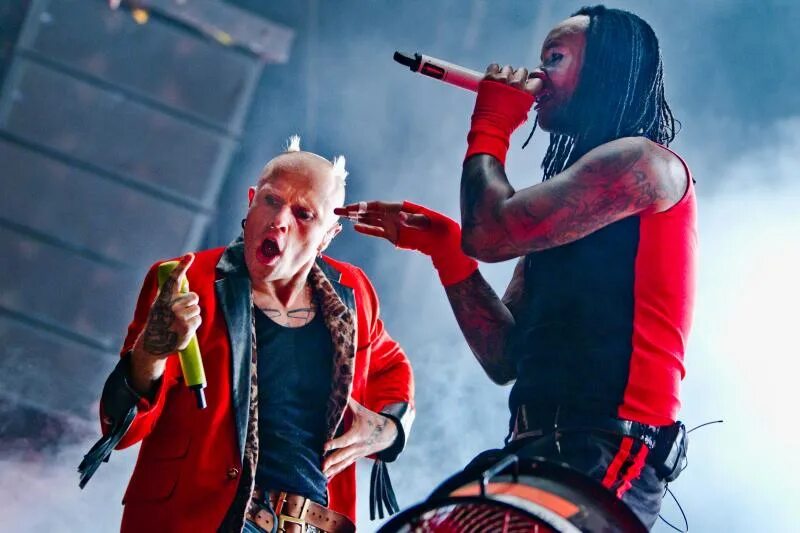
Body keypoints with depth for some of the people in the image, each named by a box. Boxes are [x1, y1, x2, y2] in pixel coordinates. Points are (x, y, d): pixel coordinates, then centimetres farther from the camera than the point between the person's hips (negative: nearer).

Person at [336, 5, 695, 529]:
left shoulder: (643, 163, -4)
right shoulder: (559, 209, 23)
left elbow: (491, 232, -15)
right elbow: (505, 358, 18)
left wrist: (488, 130, 3)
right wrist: (444, 244, 8)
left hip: (601, 460, -9)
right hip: (541, 453, 9)